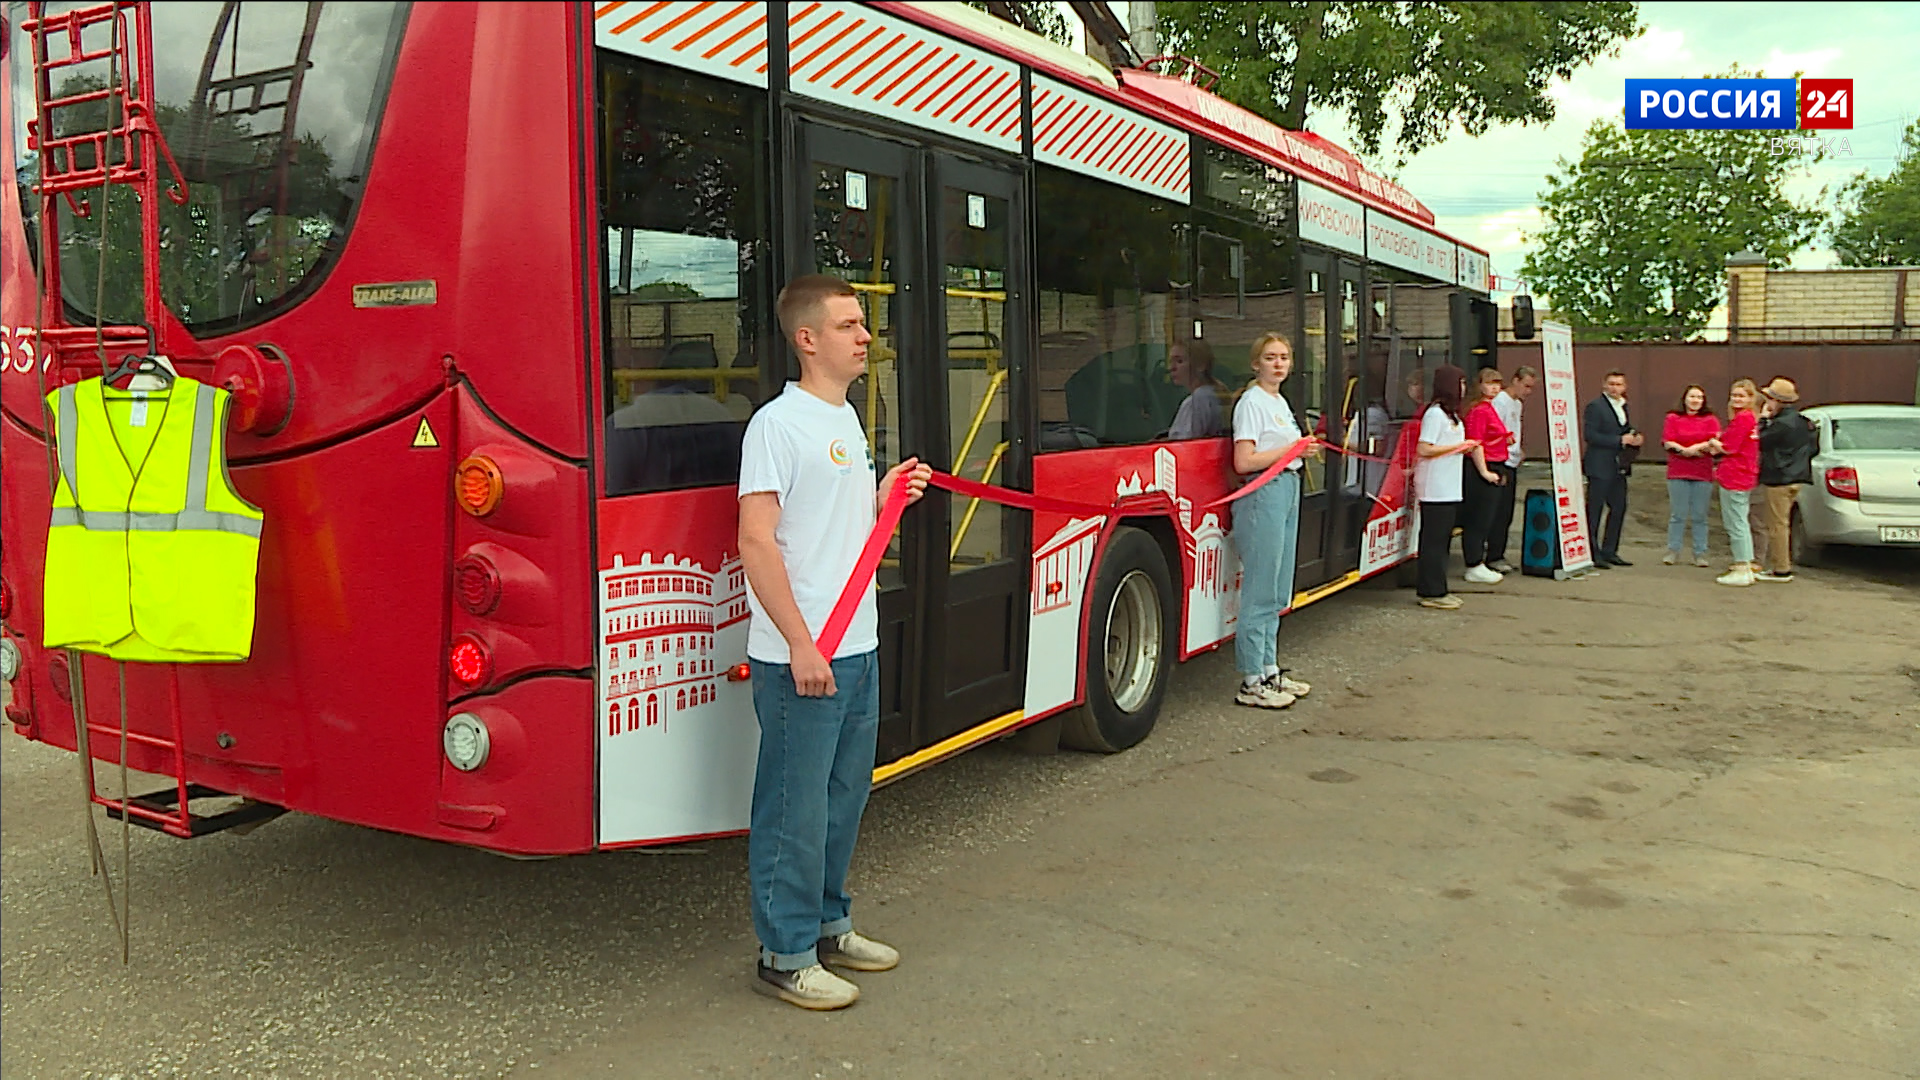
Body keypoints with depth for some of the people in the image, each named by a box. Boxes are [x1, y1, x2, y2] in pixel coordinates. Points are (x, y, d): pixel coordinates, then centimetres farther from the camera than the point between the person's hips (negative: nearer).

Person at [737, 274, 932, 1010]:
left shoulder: (846, 419, 16)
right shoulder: (778, 424, -12)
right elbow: (756, 542, -18)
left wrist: (889, 496, 5)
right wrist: (801, 644, -21)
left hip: (858, 647, 9)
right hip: (799, 658, -9)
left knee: (843, 797, 18)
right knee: (796, 808, 1)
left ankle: (827, 925, 33)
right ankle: (785, 956, 15)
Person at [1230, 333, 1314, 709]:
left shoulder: (1281, 402, 18)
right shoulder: (1251, 402, -9)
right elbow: (1243, 462, -17)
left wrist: (1304, 447, 8)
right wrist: (1291, 449, -14)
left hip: (1288, 491, 10)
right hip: (1263, 495, -10)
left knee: (1278, 592, 14)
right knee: (1260, 591, -8)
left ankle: (1270, 670, 23)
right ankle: (1251, 683, -2)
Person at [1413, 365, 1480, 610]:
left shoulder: (1450, 413, 16)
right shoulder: (1435, 414, -13)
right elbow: (1424, 450, -20)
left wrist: (1463, 447, 6)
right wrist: (1459, 446, -14)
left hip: (1449, 488, 10)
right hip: (1435, 489, -10)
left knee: (1442, 539, 12)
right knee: (1434, 540, -5)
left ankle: (1438, 590, 19)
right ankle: (1431, 593, 0)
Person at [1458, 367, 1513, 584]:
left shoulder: (1490, 408, 17)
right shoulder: (1478, 410, -15)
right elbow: (1475, 443, -21)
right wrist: (1484, 472, -23)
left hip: (1492, 470, 11)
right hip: (1481, 471, -11)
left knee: (1485, 520, 14)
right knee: (1477, 519, -5)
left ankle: (1478, 564, 21)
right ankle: (1474, 568, 0)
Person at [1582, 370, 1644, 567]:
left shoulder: (1623, 407, 17)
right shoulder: (1595, 406, -8)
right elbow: (1591, 435, -17)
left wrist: (1634, 439, 4)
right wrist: (1620, 440, -19)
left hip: (1619, 467, 8)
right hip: (1600, 467, -8)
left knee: (1619, 508, 10)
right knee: (1594, 510, -4)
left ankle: (1609, 551, 19)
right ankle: (1591, 553, 1)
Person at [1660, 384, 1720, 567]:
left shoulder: (1710, 419, 9)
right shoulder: (1673, 418, 8)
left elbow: (1715, 442, -3)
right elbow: (1668, 442, -2)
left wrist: (1696, 447, -16)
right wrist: (1686, 451, -15)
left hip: (1703, 475, 1)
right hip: (1678, 473, 0)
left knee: (1700, 516, 3)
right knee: (1677, 515, 1)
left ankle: (1700, 554, 7)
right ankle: (1673, 551, 7)